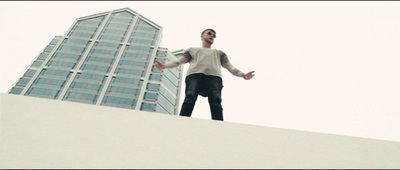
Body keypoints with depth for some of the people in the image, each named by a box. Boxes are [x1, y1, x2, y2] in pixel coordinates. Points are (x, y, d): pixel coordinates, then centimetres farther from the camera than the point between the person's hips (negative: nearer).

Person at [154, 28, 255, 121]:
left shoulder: (219, 52, 41)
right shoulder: (192, 50, 38)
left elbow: (230, 67, 27)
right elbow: (178, 61, 25)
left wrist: (243, 75, 6)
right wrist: (164, 66, 4)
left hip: (214, 76, 1)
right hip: (194, 75, 0)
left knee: (215, 101, -27)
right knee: (190, 98, -29)